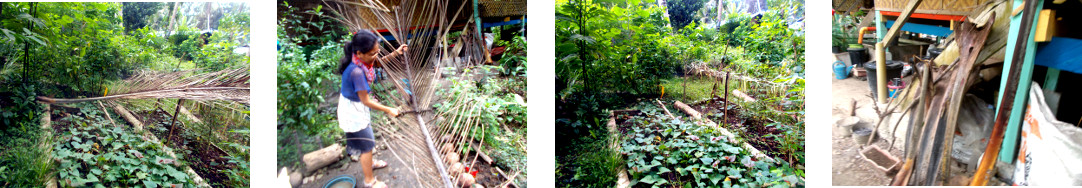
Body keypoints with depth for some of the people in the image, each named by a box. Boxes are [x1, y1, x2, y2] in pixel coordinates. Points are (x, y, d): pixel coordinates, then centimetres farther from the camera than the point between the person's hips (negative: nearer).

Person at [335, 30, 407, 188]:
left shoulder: (362, 59, -14)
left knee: (366, 138, 28)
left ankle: (369, 162, 53)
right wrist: (388, 110, -16)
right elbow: (366, 101, -28)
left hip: (358, 106, 8)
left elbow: (378, 63, 11)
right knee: (366, 144, 6)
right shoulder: (357, 72, -38)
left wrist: (395, 53, -4)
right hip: (353, 111, -8)